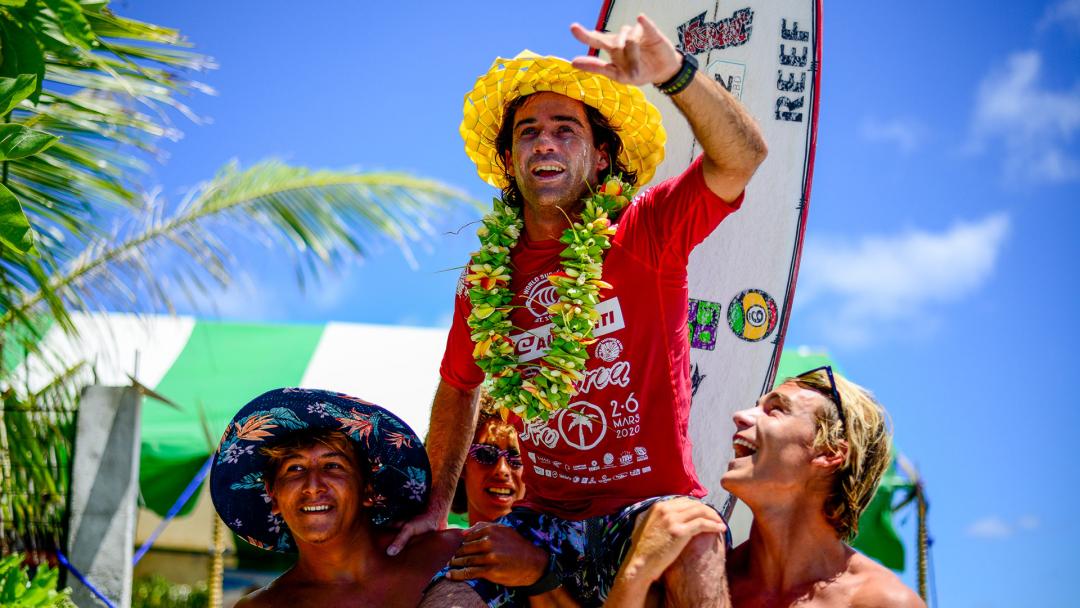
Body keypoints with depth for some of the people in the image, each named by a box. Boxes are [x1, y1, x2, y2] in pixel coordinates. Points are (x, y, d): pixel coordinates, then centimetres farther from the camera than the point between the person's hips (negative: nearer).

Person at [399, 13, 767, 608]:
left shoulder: (643, 233, -5)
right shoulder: (489, 273, 7)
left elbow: (742, 156, -22)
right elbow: (458, 387, 24)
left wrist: (673, 72, -38)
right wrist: (435, 507, 21)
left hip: (651, 506, -4)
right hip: (544, 516, 4)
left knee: (692, 543, -37)